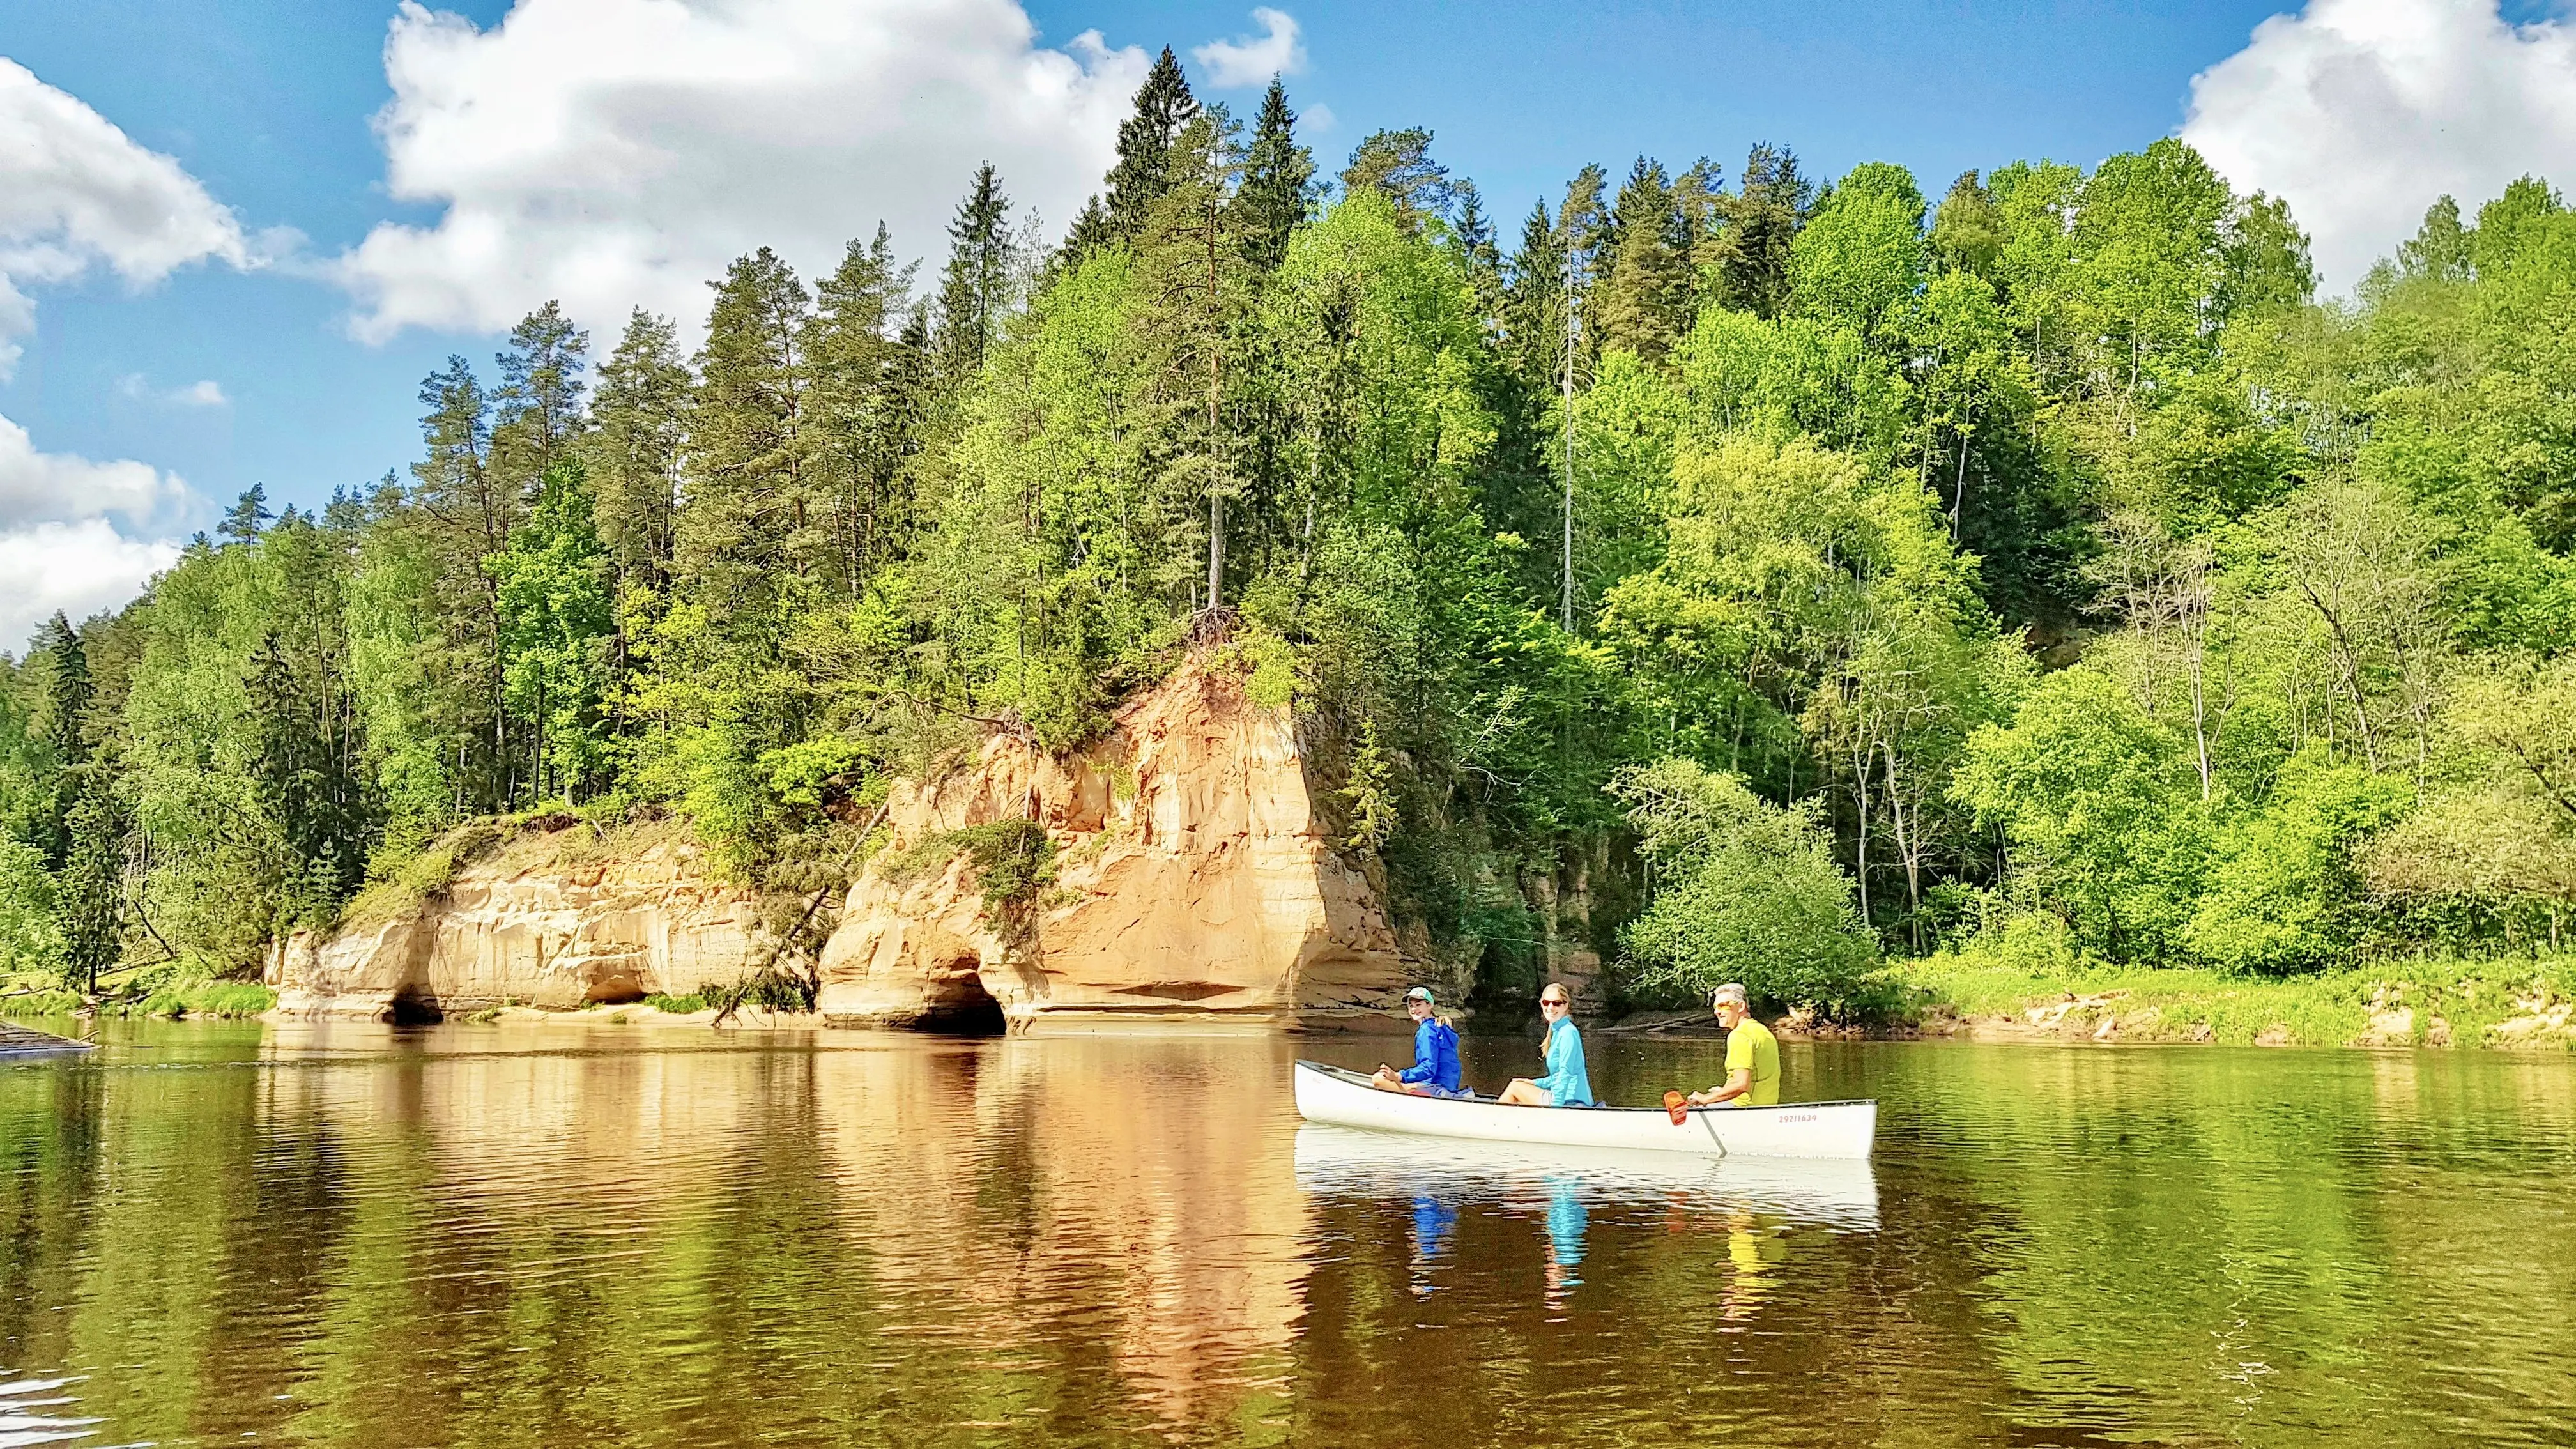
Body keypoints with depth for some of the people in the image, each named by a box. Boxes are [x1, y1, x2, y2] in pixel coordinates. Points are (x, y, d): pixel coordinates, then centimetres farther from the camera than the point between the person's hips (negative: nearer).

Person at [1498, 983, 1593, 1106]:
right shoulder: (1558, 1031, 16)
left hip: (1571, 1103, -9)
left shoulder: (1568, 1033, -13)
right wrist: (1536, 1083, 18)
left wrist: (1555, 1106, -25)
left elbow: (1565, 1074, -21)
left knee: (1515, 1087, 4)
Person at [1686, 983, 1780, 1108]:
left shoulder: (1739, 1035, -16)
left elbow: (1741, 1084, -24)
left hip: (1743, 1106, -10)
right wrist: (1724, 1092, 24)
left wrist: (1706, 1099, -14)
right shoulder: (1762, 1030, 14)